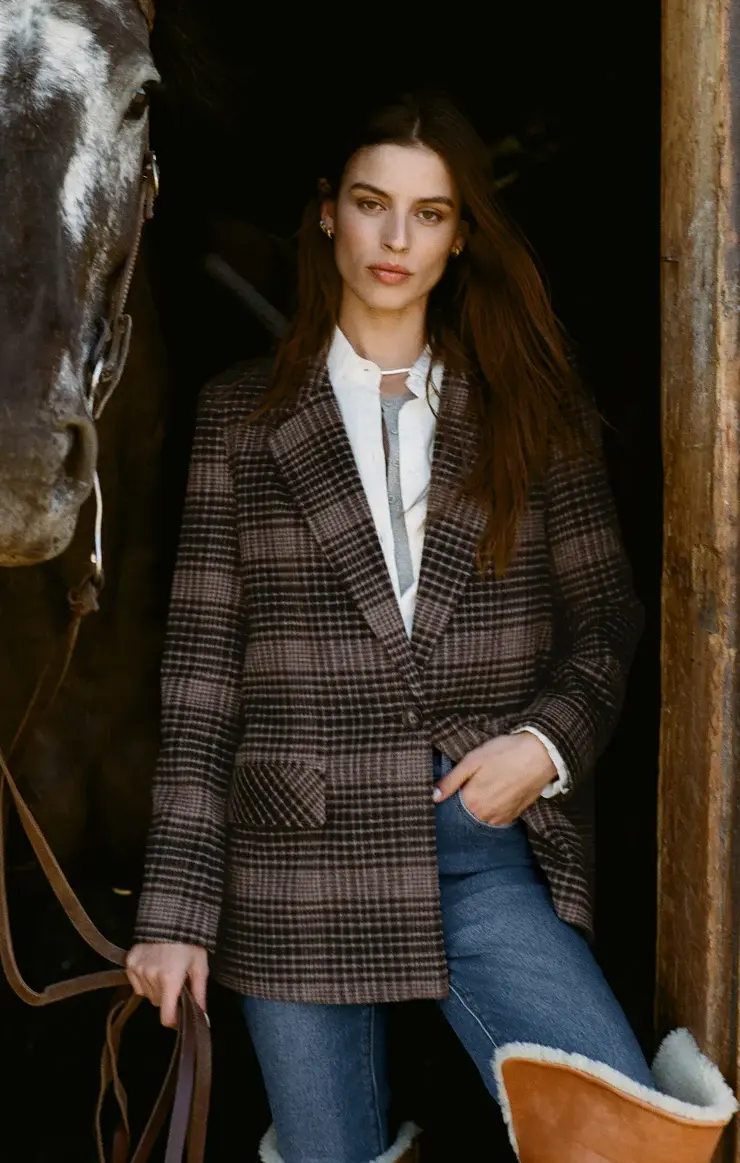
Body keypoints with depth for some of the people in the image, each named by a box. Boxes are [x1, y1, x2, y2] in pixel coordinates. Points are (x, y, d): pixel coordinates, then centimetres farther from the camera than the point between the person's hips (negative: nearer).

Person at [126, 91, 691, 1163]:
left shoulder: (532, 410, 7)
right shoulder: (244, 417, 4)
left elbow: (605, 620, 11)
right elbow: (203, 663, 2)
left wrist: (550, 742, -8)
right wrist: (178, 905, -2)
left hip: (486, 851, 1)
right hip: (300, 861, 0)